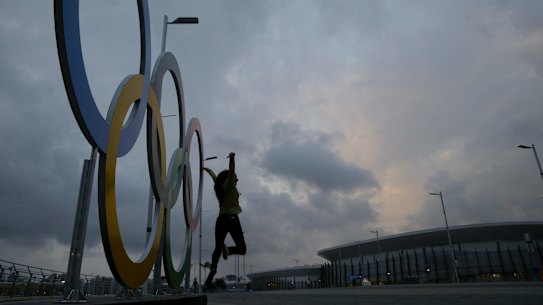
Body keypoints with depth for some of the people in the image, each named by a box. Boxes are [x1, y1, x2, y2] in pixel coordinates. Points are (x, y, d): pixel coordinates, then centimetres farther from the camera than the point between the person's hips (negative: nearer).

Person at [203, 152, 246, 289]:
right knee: (242, 248, 1)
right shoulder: (229, 185, -2)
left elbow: (214, 176, 34)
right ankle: (228, 249, -28)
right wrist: (232, 159, -36)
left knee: (217, 248, 8)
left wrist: (207, 169, 50)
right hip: (232, 219, -6)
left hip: (221, 220, 6)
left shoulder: (220, 186, 14)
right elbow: (231, 171, -20)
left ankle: (213, 268, -13)